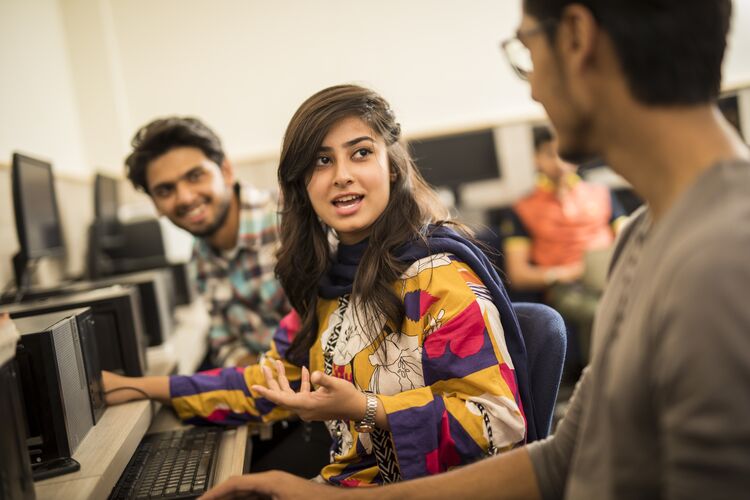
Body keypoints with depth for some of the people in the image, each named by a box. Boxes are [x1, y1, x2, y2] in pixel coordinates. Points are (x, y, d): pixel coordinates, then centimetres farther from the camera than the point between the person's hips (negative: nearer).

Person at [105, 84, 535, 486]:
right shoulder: (330, 274, 5)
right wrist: (142, 387, 11)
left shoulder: (437, 273, -18)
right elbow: (279, 378, 14)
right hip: (349, 480, 6)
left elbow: (500, 422, -19)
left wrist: (362, 408, -26)